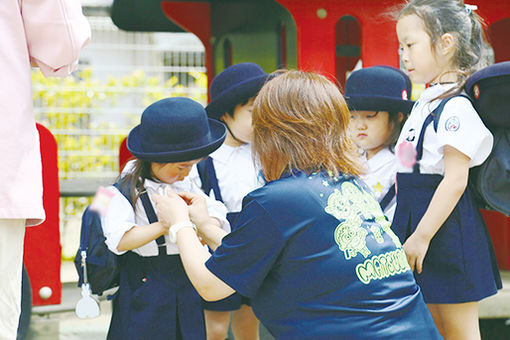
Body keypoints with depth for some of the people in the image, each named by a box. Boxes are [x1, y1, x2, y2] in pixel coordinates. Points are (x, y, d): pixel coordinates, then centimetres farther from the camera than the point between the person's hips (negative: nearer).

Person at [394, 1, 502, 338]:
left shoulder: (457, 107, -17)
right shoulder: (424, 102, 13)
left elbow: (455, 181, -21)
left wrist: (422, 236, -22)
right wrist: (409, 230, 20)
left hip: (447, 230, -9)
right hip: (418, 221, 10)